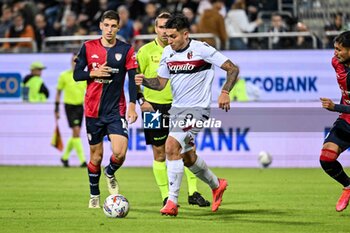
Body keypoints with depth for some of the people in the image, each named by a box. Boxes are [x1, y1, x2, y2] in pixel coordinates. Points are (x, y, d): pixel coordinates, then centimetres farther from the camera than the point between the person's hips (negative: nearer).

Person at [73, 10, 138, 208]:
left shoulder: (126, 50, 0)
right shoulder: (88, 47, 2)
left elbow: (132, 79, -2)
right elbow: (76, 75, 4)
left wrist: (132, 106, -11)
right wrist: (94, 73, -14)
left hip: (116, 110, -1)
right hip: (93, 110, 1)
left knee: (120, 153, -16)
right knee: (96, 155, 6)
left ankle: (110, 174, 19)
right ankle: (94, 196, 25)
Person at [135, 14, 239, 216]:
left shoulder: (201, 49, -14)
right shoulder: (168, 53, 4)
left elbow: (233, 69, -10)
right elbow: (161, 83, 10)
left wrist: (225, 92, -24)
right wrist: (144, 81, -10)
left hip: (197, 109, -8)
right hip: (176, 108, 8)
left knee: (171, 147, -23)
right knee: (187, 157, 17)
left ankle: (172, 202, -20)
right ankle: (216, 185, 44)